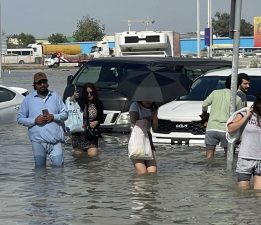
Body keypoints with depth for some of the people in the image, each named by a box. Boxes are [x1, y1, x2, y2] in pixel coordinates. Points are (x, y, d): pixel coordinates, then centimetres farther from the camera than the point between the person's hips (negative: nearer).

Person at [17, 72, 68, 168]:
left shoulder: (55, 96, 10)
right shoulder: (28, 99, 6)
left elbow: (65, 114, 11)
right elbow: (20, 118, 5)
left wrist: (53, 117, -8)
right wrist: (35, 120, -10)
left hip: (55, 139, 1)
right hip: (38, 139, -1)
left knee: (58, 165, -5)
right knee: (40, 167, 2)